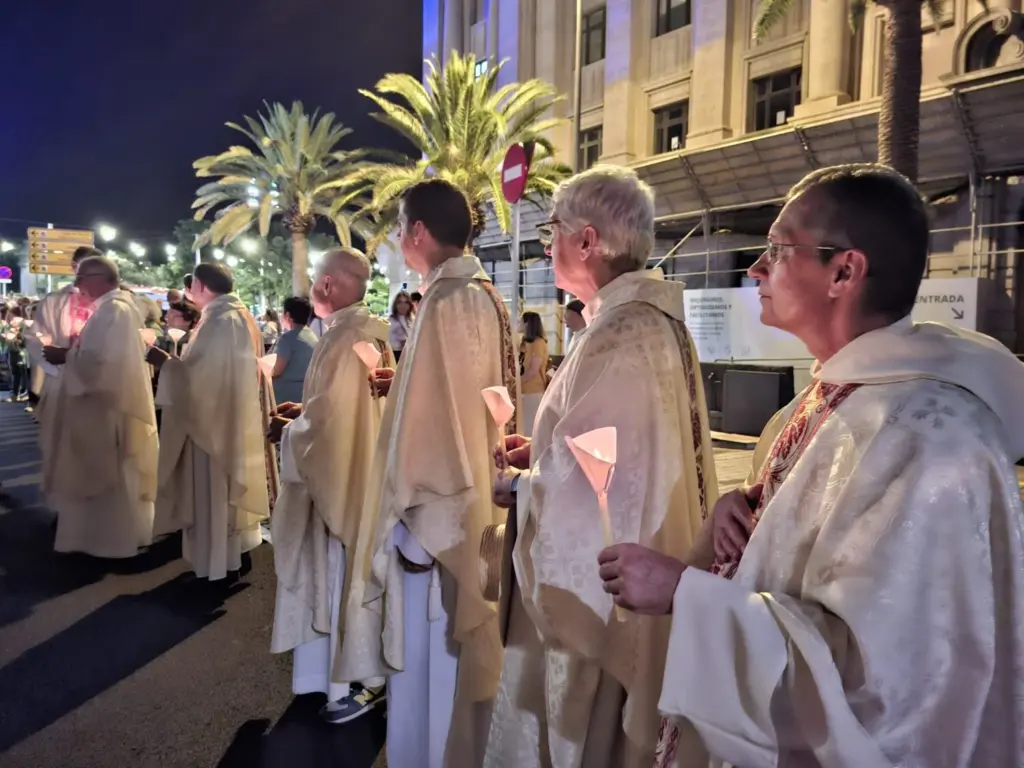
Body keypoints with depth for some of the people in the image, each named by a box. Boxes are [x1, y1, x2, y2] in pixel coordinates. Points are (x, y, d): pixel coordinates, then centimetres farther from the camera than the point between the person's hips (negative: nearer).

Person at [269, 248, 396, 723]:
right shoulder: (367, 333, 7)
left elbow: (329, 421, -25)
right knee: (349, 576, 20)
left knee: (343, 576, 4)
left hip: (339, 477, -9)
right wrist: (305, 410, 9)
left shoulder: (343, 338, -22)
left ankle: (361, 682, 20)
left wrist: (288, 431, -8)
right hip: (357, 469, 9)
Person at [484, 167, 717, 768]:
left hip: (596, 580, -9)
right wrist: (542, 451, 7)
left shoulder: (618, 337, -25)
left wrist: (508, 484, -8)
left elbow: (574, 485, -25)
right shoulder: (657, 321, 5)